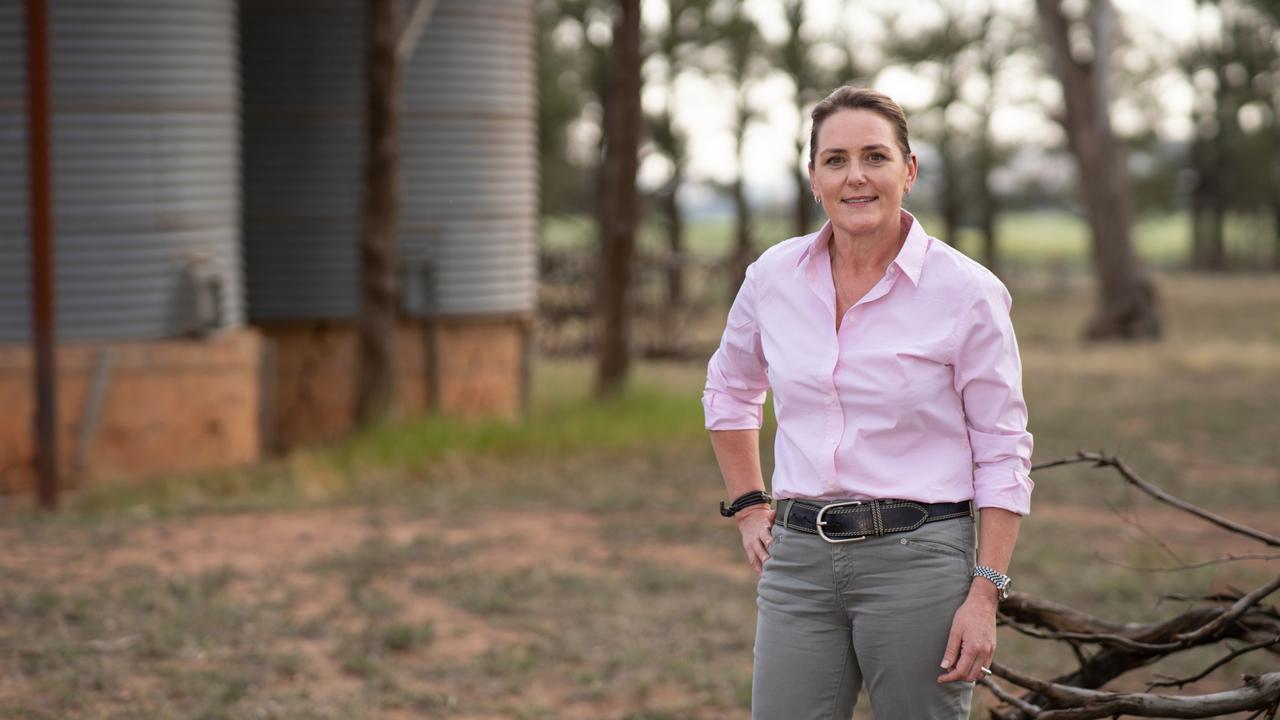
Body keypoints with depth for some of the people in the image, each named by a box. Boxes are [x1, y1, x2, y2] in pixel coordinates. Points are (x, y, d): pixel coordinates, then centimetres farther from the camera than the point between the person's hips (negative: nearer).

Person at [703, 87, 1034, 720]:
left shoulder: (967, 293, -7)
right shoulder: (775, 276, 4)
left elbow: (1003, 454, -4)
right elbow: (729, 390, 23)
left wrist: (985, 595, -10)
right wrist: (748, 508, 16)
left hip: (918, 559, -3)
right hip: (800, 561, 4)